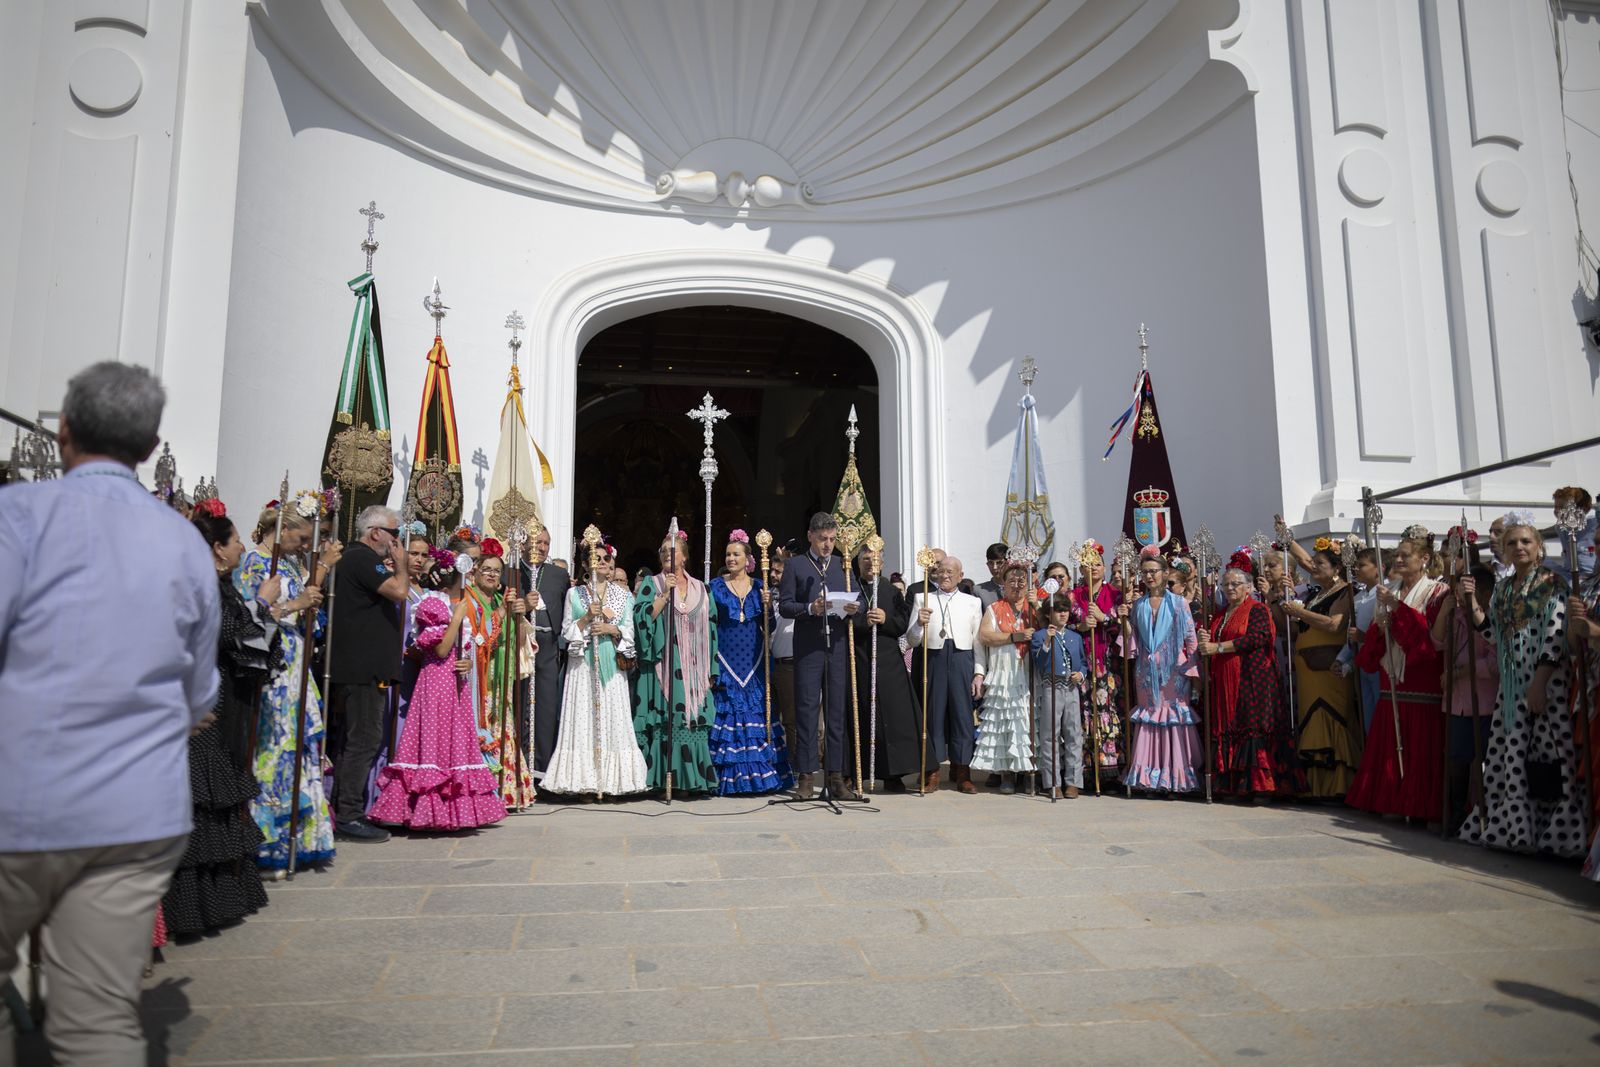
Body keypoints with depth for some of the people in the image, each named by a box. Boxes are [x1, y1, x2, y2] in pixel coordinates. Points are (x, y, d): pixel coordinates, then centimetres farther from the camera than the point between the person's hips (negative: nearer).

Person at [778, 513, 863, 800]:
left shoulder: (843, 564, 16)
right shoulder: (795, 565, 6)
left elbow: (859, 599, 15)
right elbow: (784, 606, -1)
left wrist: (854, 608, -8)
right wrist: (810, 609, -17)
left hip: (838, 647, 3)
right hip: (808, 647, -3)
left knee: (837, 712, 4)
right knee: (807, 710, -2)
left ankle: (836, 777, 8)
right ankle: (806, 776, 3)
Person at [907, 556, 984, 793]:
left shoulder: (973, 602, 13)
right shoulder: (922, 599, 11)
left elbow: (978, 640, 11)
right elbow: (911, 641, 7)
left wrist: (978, 673, 3)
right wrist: (919, 623, -13)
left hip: (962, 660, 0)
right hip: (933, 659, 0)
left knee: (963, 713, -1)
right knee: (932, 713, 0)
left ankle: (962, 773, 7)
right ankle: (932, 773, 7)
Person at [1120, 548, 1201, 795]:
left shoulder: (1178, 603, 1)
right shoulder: (1138, 605, 11)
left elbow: (1191, 639, -1)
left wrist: (1193, 667, -8)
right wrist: (1125, 619, 1)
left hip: (1173, 668, -3)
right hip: (1146, 670, 3)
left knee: (1175, 715, -4)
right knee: (1148, 714, 3)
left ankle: (1175, 777, 2)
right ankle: (1150, 776, 8)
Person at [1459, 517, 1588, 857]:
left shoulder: (1552, 583, -3)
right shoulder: (1503, 589, 16)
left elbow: (1556, 634, -11)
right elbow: (1493, 632, 12)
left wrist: (1539, 682, -17)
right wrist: (1471, 602, -2)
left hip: (1546, 678, -6)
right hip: (1512, 682, 6)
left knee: (1548, 751, -7)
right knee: (1512, 753, 6)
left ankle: (1553, 828, 1)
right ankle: (1515, 827, 13)